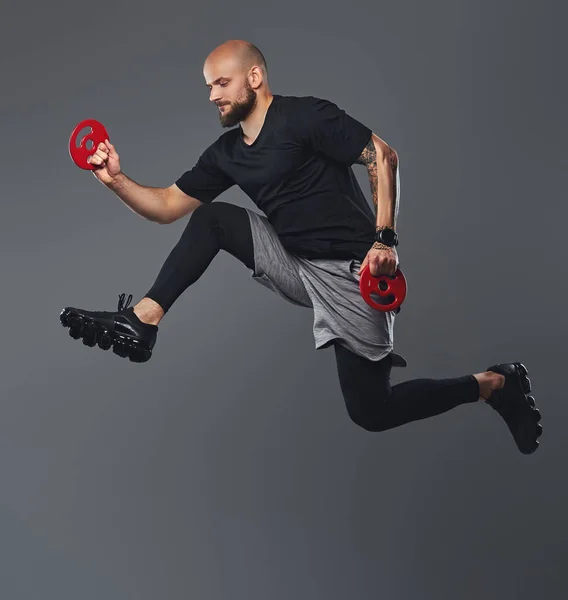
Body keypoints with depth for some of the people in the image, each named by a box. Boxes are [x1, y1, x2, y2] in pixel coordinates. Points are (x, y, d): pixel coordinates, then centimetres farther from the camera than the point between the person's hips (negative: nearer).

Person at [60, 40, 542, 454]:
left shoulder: (304, 116, -11)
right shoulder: (226, 154, 10)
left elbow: (383, 157, -13)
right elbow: (167, 206, 12)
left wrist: (385, 240, -20)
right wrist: (117, 180, -4)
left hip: (348, 272, -7)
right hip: (295, 267, 7)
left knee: (371, 413, -7)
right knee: (214, 217, -5)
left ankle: (494, 384, 13)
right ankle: (141, 323, -11)